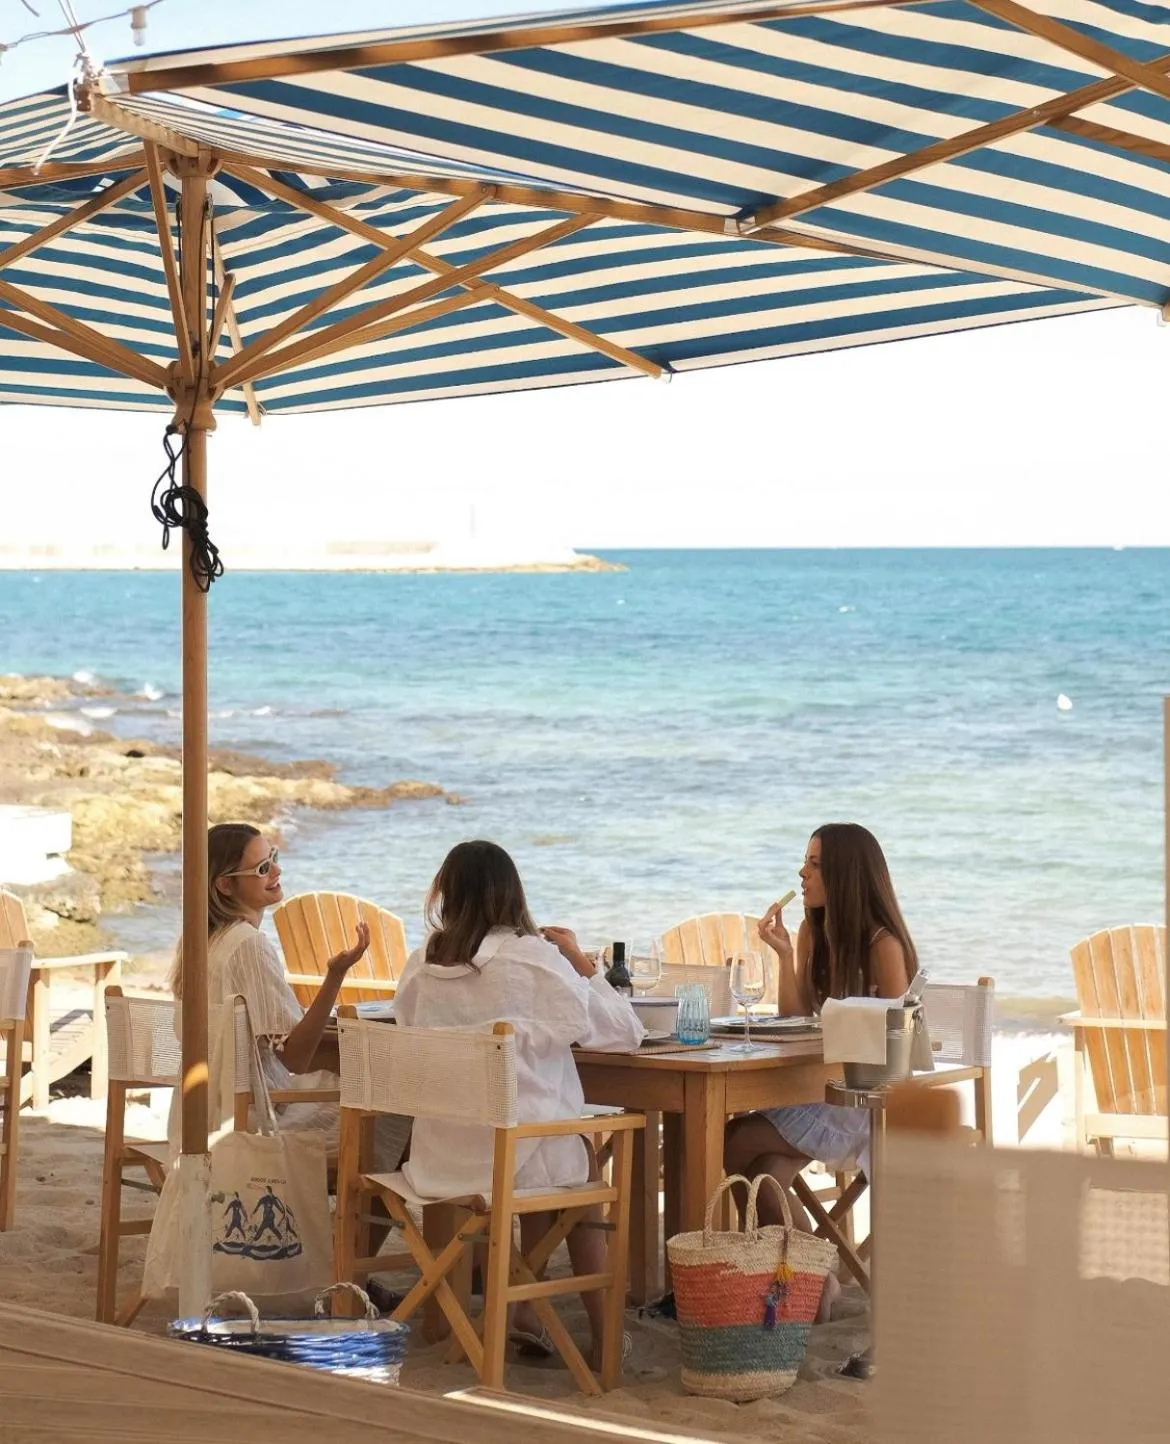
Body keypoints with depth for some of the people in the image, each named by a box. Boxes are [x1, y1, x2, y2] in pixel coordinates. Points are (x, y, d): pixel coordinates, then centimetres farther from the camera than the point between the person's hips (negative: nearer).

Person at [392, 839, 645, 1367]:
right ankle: (603, 1337, 29)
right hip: (517, 1154, -4)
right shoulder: (535, 957, -12)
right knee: (577, 1177, 29)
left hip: (437, 1159, 4)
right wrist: (581, 963, 5)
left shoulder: (420, 966, 0)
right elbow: (625, 1032, -5)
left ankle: (528, 1317, 32)